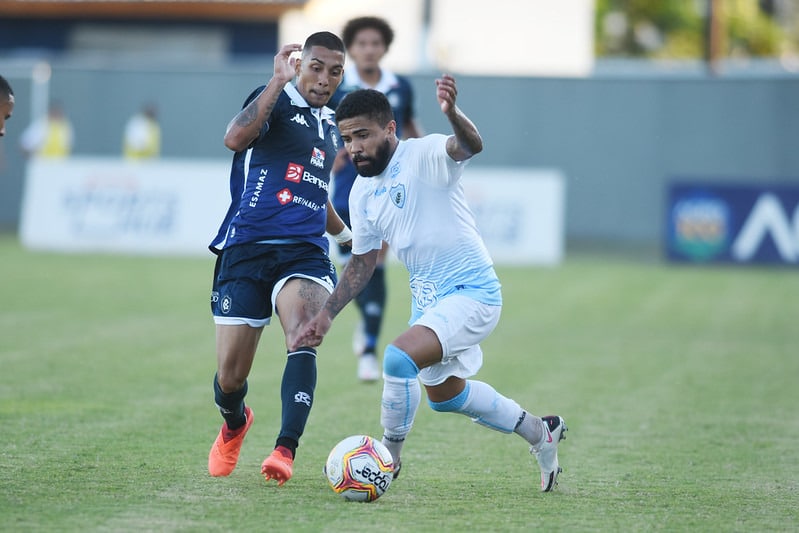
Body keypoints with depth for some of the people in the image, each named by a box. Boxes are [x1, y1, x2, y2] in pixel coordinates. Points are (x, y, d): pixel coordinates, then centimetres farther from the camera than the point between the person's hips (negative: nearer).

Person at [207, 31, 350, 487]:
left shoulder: (331, 128, 19)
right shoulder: (275, 103, -2)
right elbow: (235, 137, -24)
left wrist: (347, 234, 46)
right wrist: (280, 79, -24)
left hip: (305, 253, 4)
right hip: (246, 250, -4)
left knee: (303, 337, -28)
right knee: (230, 376, 1)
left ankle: (286, 451, -32)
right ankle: (235, 424, 37)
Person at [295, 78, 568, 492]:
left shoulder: (424, 156, -18)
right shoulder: (361, 192, 4)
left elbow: (470, 146, -40)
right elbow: (362, 262, 14)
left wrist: (452, 113, -61)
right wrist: (327, 314, 7)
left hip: (472, 291, -10)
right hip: (427, 298, 10)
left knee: (399, 356, -29)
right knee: (444, 395, 25)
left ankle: (388, 456, -8)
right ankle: (540, 433, 46)